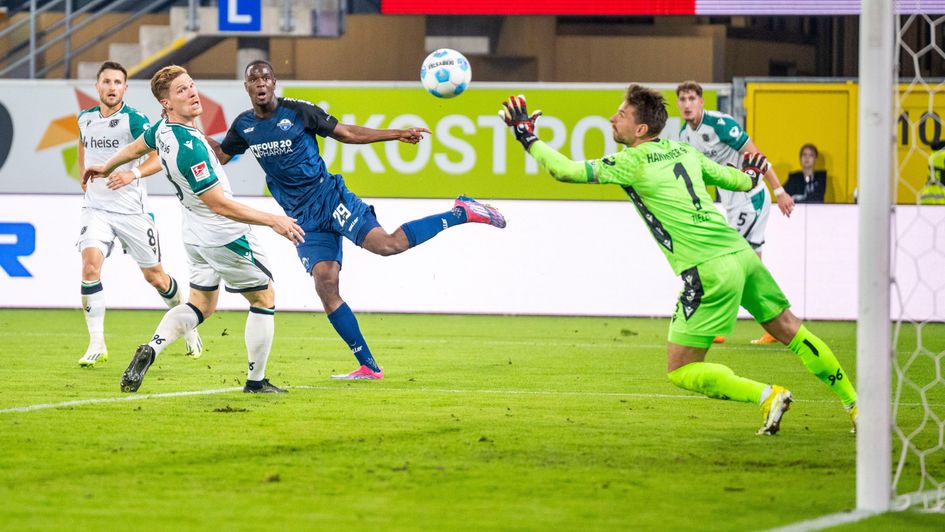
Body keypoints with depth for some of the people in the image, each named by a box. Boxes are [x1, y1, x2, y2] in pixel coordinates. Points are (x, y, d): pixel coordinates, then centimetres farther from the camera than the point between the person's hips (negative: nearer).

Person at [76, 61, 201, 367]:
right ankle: (96, 345, -17)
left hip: (131, 210, -3)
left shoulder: (134, 120, -11)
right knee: (90, 265, -21)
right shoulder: (85, 119, 6)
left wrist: (133, 174, -40)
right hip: (96, 209, 3)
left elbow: (159, 157, -23)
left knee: (155, 276, 8)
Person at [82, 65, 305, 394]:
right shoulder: (189, 148, -31)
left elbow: (136, 147, 20)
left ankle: (152, 348, -8)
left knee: (201, 305, 17)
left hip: (196, 236, 8)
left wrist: (106, 168, 40)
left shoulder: (164, 128, -4)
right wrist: (273, 220, -27)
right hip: (226, 237, -8)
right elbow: (219, 204, -29)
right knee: (264, 298, 10)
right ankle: (256, 381, 16)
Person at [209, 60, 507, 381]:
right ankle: (368, 367, 0)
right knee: (325, 285, -7)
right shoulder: (244, 126, 6)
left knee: (388, 244, -25)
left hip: (328, 198, -4)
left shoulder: (297, 111, -6)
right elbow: (220, 157, 22)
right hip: (304, 219, 4)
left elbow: (347, 133, 2)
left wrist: (398, 134, -3)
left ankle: (461, 213, -7)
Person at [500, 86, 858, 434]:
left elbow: (565, 171, -4)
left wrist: (528, 137, 9)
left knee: (681, 371, 0)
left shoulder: (631, 163, -4)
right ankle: (856, 403, 15)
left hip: (710, 272, -7)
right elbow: (740, 181, 25)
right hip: (741, 253, 7)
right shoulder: (684, 152, 15)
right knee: (791, 333, 16)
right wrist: (751, 175, 49)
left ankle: (767, 396, -9)